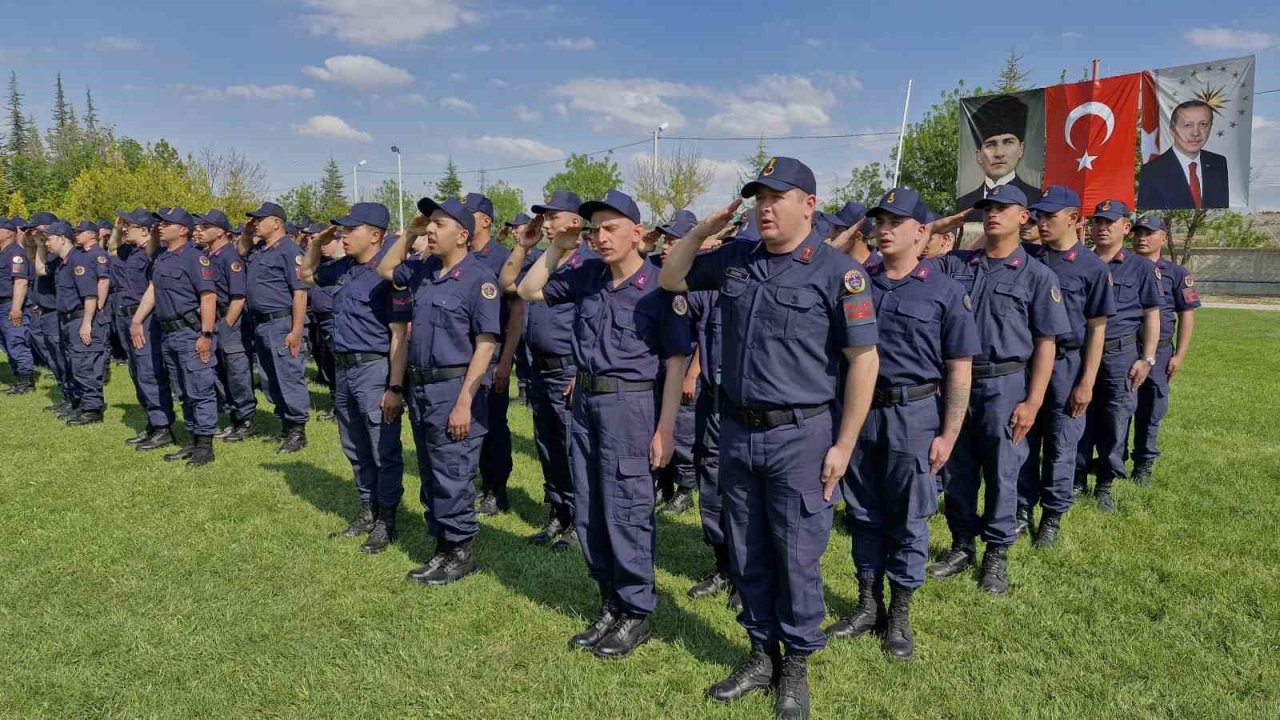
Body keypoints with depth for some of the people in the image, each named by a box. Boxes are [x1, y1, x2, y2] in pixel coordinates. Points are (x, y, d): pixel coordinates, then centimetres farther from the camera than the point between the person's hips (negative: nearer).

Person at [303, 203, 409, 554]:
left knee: (384, 452, 2)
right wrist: (317, 244, 10)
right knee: (356, 451, 18)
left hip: (375, 370, -9)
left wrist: (395, 388, -22)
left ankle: (386, 521, 15)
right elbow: (307, 275, 31)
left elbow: (399, 334, -18)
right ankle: (368, 512, 33)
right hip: (344, 368, 9)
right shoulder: (343, 267, 9)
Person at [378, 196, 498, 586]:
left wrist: (464, 403, -22)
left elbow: (485, 345, -18)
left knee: (452, 479, 0)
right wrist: (408, 234, 11)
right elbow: (385, 269, 28)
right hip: (420, 386, 8)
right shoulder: (423, 271, 8)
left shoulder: (478, 279, -14)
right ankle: (443, 546, 28)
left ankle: (460, 552, 15)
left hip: (454, 388, -8)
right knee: (430, 476, 15)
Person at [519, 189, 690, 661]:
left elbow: (676, 361, -10)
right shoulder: (587, 277, 6)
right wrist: (558, 248, 2)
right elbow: (528, 290, 15)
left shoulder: (659, 287, -10)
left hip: (630, 404, -7)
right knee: (589, 514, 13)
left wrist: (665, 427, -14)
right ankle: (610, 604, 29)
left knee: (626, 512, 1)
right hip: (584, 402, 7)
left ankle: (636, 613, 18)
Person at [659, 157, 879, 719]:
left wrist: (844, 445, -11)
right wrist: (701, 231, 2)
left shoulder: (836, 271, -9)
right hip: (736, 431, 5)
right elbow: (671, 279, 19)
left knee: (797, 558, 7)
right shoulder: (735, 259, 6)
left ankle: (796, 666, 27)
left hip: (799, 436, -5)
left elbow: (863, 360, -9)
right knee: (748, 556, 15)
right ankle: (763, 655, 33)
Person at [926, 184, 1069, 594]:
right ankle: (962, 545, 28)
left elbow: (1045, 344, -4)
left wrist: (1033, 402, -10)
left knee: (1001, 474, 7)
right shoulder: (954, 264, 7)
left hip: (1005, 384, -3)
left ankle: (997, 553, 23)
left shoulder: (1037, 276, -2)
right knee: (957, 472, 12)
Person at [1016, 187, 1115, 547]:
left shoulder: (1092, 267, -5)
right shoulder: (1026, 255, 4)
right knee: (1023, 442, 10)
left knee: (1060, 447, 7)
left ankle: (1053, 516, 22)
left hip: (1067, 365, -3)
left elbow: (1097, 329, -5)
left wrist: (1087, 383, -9)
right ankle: (1023, 511, 24)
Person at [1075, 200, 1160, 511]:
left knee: (1115, 422, 3)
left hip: (1120, 354, -2)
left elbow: (1151, 314, 1)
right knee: (1079, 418, 6)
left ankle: (1105, 484, 16)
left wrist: (1147, 358, -6)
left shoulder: (1141, 267, 2)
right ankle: (1078, 479, 19)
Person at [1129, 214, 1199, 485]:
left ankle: (1144, 464, 17)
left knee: (1150, 412, 5)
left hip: (1157, 353, -1)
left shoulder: (1176, 273, 4)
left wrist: (1179, 355, -2)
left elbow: (1186, 316, 3)